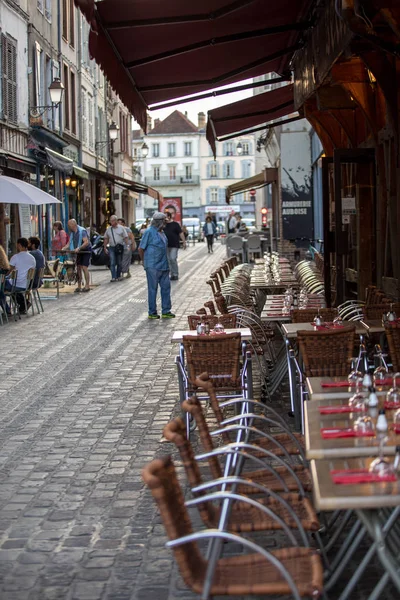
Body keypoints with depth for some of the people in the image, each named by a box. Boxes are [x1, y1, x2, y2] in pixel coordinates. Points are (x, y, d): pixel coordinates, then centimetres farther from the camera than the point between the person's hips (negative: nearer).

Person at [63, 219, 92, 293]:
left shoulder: (82, 231, -19)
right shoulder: (72, 233, 6)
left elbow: (86, 242, -28)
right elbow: (70, 243, 7)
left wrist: (78, 248, -37)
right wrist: (64, 248, -10)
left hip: (86, 251, -8)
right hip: (79, 252, 8)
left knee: (84, 267, -13)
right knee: (78, 268, 4)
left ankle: (87, 286, -9)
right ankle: (79, 286, 8)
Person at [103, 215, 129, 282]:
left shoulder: (121, 228, 2)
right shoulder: (108, 229, 9)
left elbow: (126, 238, 0)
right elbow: (106, 239, 13)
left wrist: (127, 246, -9)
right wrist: (105, 248, 9)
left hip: (120, 247, -1)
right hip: (112, 248, 1)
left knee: (119, 263, 7)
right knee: (112, 263, -8)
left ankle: (118, 276, 18)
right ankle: (113, 277, -11)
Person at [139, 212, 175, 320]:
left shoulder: (162, 233, 14)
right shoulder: (149, 232, -11)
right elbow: (141, 248, -9)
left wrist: (166, 264, 15)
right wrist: (144, 262, 0)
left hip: (163, 266, 8)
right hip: (153, 267, -8)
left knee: (166, 287, 8)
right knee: (153, 289, 0)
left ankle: (166, 311, 15)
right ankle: (152, 313, 7)